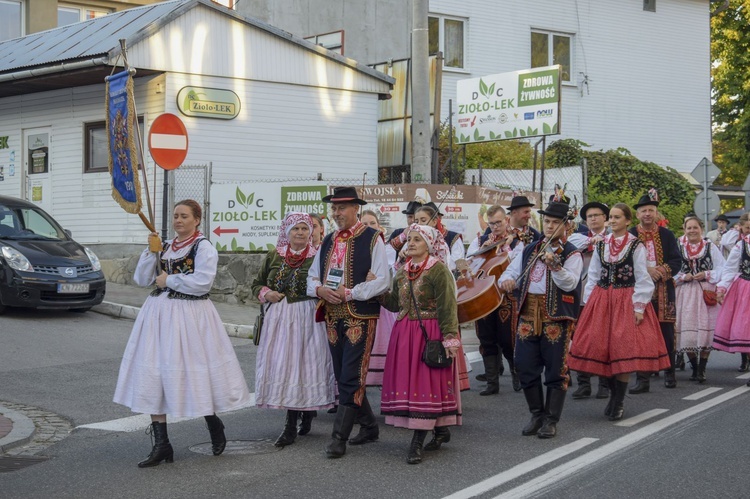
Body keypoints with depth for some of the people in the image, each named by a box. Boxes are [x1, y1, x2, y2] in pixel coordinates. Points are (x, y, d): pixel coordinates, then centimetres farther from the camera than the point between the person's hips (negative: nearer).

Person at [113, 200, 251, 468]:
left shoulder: (204, 247, -5)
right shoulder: (165, 247, 14)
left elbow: (203, 282, -18)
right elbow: (141, 279, 11)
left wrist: (169, 280, -10)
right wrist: (151, 252, -1)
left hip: (189, 316, -6)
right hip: (159, 313, 6)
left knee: (195, 372, -2)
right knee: (154, 373, 0)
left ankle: (214, 424, 27)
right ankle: (161, 444, 4)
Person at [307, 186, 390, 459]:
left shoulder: (371, 239, -6)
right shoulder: (328, 241, 13)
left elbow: (382, 281, -12)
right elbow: (312, 277, 18)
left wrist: (349, 293, -17)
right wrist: (320, 289, -5)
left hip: (360, 318, -7)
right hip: (333, 318, 7)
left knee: (351, 379, -8)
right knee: (343, 377, 13)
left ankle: (339, 437, -5)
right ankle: (368, 425, 28)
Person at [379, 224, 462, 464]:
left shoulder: (438, 269, -8)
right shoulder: (402, 271, 13)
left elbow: (447, 307, -12)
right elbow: (394, 304, 13)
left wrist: (450, 337, -18)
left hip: (429, 333, -7)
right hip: (404, 333, 7)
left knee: (425, 382, -6)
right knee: (406, 380, 8)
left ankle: (417, 442, -5)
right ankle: (440, 430, 24)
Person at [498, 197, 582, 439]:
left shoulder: (571, 254, -1)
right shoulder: (529, 250, 15)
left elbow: (569, 283, -16)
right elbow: (512, 271, 15)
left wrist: (555, 266, -34)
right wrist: (507, 279, -9)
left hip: (556, 317, -5)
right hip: (528, 314, 5)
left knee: (555, 370, -1)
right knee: (526, 367, 6)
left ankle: (551, 420, 10)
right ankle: (537, 414, 22)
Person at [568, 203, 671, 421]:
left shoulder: (636, 246, -2)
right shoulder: (601, 244, 9)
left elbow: (642, 279, -4)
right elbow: (593, 276, 11)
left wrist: (639, 307, -10)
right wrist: (588, 303, 6)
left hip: (627, 301, -4)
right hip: (602, 300, 4)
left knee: (625, 347, -8)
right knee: (601, 346, 0)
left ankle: (619, 402, 3)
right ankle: (614, 393, 18)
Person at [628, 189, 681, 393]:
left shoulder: (667, 235, 8)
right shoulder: (629, 235, 2)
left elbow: (677, 260, 3)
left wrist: (664, 270, -15)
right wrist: (645, 270, -17)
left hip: (664, 291, 1)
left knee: (666, 333, 7)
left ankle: (669, 373, 22)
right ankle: (643, 378, 1)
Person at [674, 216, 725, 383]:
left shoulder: (710, 247, 5)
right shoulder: (678, 247, 6)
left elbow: (722, 269, 5)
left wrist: (706, 275, -10)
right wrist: (683, 277, -9)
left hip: (706, 293, -1)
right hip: (685, 294, 1)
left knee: (705, 331, -7)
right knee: (687, 332, 0)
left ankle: (702, 369, 0)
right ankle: (694, 369, 14)